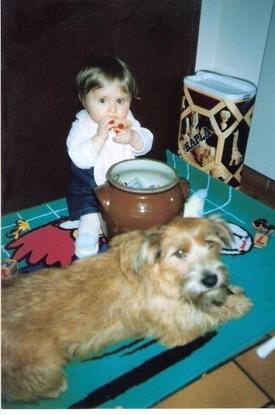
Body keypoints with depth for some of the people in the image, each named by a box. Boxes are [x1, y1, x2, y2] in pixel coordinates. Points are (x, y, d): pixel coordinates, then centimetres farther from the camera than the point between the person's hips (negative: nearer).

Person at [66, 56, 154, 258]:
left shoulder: (128, 120, -3)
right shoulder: (82, 126, -16)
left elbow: (146, 145, -6)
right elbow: (80, 159, -27)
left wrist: (132, 137, -27)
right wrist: (100, 136, -37)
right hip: (90, 187, -3)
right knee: (85, 204, -23)